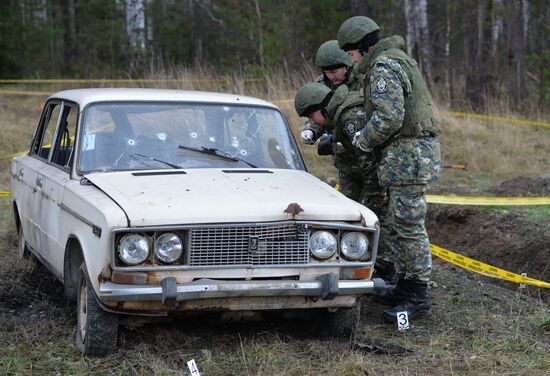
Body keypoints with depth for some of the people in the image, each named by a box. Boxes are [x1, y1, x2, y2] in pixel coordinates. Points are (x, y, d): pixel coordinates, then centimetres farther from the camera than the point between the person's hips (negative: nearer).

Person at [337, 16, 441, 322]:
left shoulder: (383, 67, -15)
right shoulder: (399, 60, 18)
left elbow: (389, 118, -24)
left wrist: (364, 140, -7)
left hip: (408, 155, -11)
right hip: (415, 150, 11)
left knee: (409, 226, -7)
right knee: (399, 225, 16)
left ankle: (419, 299, -3)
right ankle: (406, 288, 24)